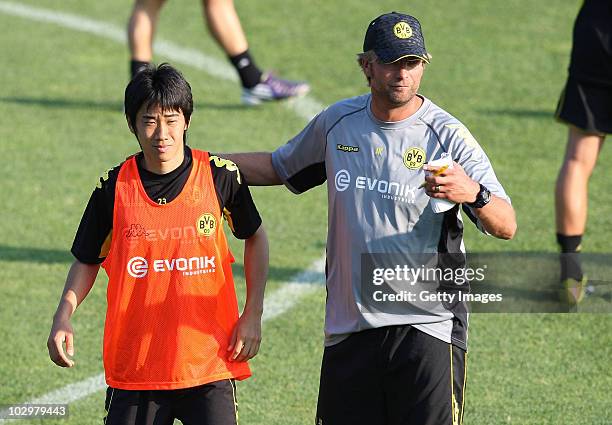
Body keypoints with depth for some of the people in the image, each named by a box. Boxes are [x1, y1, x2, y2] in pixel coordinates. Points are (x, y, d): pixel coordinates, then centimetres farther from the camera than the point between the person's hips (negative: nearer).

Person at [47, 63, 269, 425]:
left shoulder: (220, 176, -3)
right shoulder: (114, 188, -2)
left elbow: (255, 236, 13)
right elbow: (87, 260, 11)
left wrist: (253, 314, 5)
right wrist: (64, 317, -6)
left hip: (209, 362, -1)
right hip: (135, 365, 1)